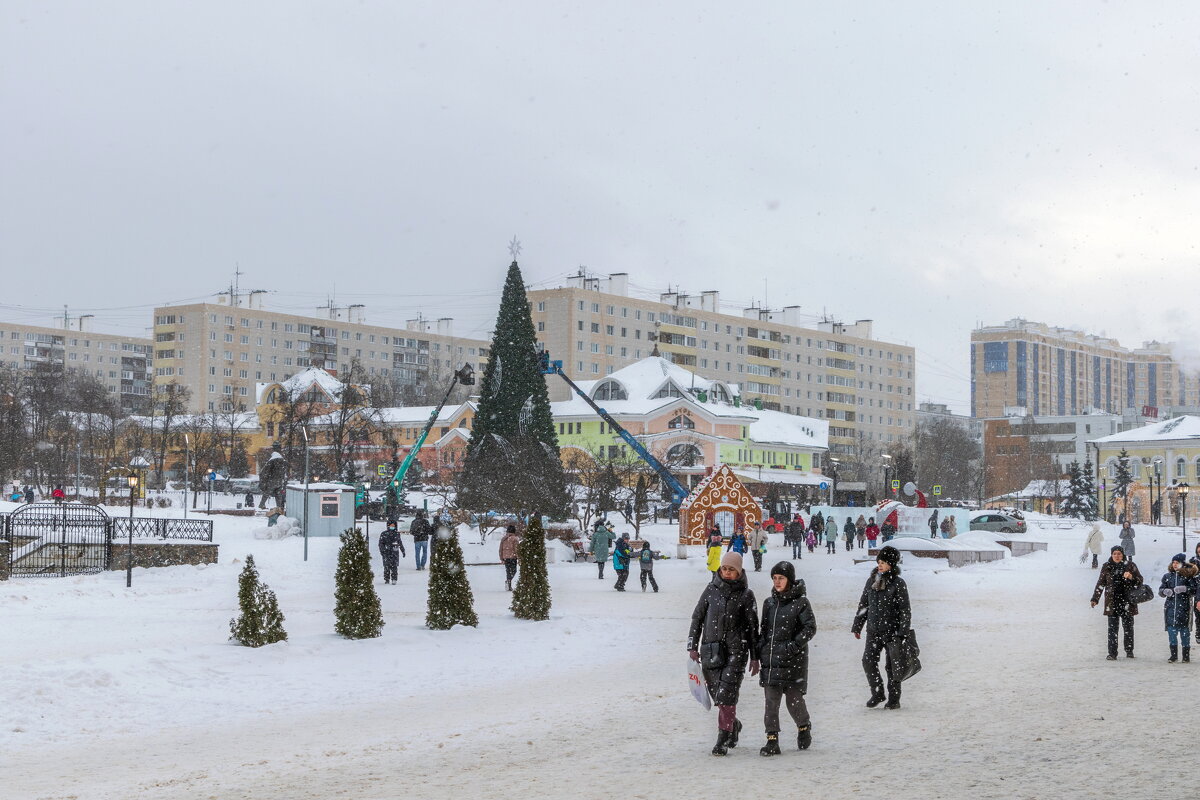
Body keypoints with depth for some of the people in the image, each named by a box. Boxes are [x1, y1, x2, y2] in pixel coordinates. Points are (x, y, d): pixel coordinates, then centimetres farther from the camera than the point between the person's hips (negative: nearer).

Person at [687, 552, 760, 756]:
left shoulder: (746, 595, 0)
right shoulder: (711, 590, 6)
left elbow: (753, 627, 5)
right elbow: (697, 618, 10)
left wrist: (754, 657, 5)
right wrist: (693, 646, 5)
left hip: (736, 651, -3)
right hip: (711, 650, 3)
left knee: (726, 693, -12)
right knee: (716, 693, 6)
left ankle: (723, 737, -3)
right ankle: (733, 724, 32)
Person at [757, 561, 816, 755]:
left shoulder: (800, 602, -4)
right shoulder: (769, 602, 12)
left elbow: (810, 628, -7)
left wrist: (794, 646, -16)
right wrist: (761, 648, 6)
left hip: (793, 660, -4)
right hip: (770, 659, 4)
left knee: (794, 699, 1)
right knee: (771, 701, -1)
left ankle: (804, 728, 30)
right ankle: (772, 740, 4)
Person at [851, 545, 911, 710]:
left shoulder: (898, 583, -7)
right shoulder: (871, 581, 7)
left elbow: (905, 610, -7)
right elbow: (863, 604, 16)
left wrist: (902, 632, -13)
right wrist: (857, 626, 15)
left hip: (891, 631, -4)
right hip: (873, 630, 4)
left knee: (892, 665, 3)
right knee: (868, 661, -7)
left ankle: (894, 699, 14)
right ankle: (877, 694, 9)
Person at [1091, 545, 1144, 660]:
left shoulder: (1130, 565, 3)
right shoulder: (1107, 567, 6)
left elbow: (1140, 580, 5)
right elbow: (1100, 583, 11)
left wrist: (1132, 577, -17)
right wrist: (1095, 599, 9)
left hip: (1127, 601, 0)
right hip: (1112, 602, 0)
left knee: (1128, 626, 6)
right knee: (1112, 628, -4)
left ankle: (1129, 651, 21)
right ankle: (1112, 653, -2)